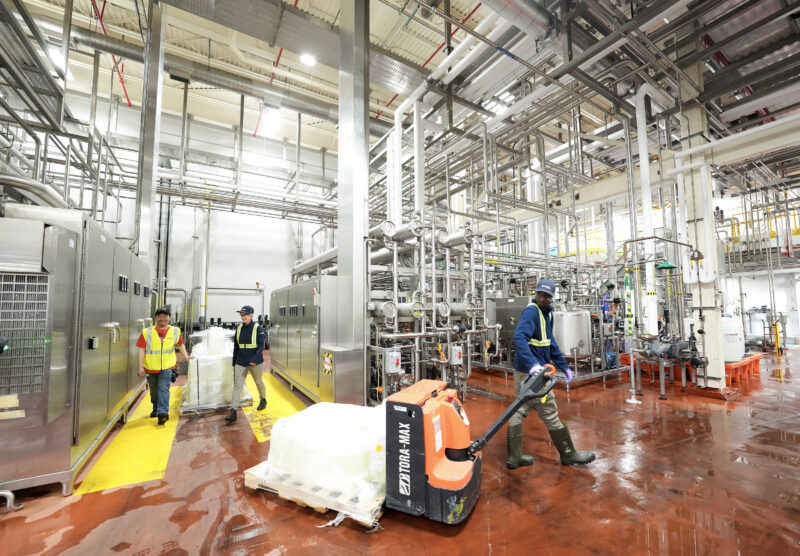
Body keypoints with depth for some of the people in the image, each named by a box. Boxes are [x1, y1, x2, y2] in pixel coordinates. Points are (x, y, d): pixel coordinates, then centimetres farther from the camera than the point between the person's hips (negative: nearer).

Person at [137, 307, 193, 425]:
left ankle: (163, 412, -16)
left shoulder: (175, 331, 3)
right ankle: (156, 409, 39)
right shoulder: (147, 332, -1)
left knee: (163, 389, -13)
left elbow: (180, 345, 17)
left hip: (167, 367, -2)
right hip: (151, 367, 2)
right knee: (153, 391, 17)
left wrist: (186, 356, 9)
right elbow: (141, 349, -2)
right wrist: (140, 366, -6)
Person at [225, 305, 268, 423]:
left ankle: (263, 400, 40)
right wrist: (234, 362, 13)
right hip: (240, 362, 4)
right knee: (237, 385, -2)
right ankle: (233, 412, 2)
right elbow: (236, 346, 12)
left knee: (258, 382, 15)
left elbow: (261, 345, -14)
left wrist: (255, 359, -28)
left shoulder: (257, 328, -11)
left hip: (255, 362, -3)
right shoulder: (239, 328, 3)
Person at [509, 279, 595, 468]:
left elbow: (550, 343, 22)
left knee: (520, 411, 12)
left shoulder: (547, 313, 14)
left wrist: (564, 367, 23)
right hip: (531, 372, -9)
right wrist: (532, 364, -40)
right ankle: (568, 454, 27)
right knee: (550, 414, 8)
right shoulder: (531, 312, -16)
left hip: (524, 372, 9)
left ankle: (514, 457, 23)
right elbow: (519, 338, -31)